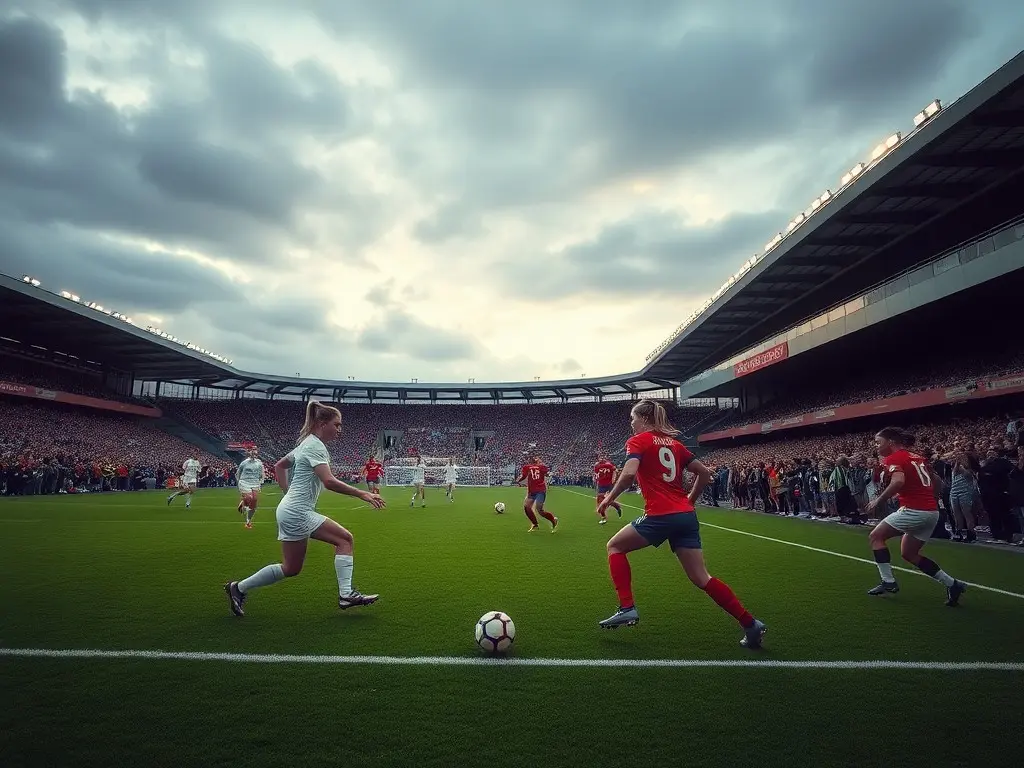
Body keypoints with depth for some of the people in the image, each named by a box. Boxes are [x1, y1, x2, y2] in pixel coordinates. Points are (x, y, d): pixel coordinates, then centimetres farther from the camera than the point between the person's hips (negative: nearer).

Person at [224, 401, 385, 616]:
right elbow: (329, 481, -28)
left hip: (294, 510, 10)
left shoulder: (308, 443, 15)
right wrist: (363, 494, -27)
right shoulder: (315, 446, -15)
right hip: (297, 512, -10)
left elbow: (279, 466, 26)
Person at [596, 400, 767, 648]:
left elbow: (629, 472, -18)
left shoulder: (638, 441, -1)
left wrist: (609, 498, -6)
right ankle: (750, 624, 6)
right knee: (701, 578, 12)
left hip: (660, 516, -7)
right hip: (687, 516, 7)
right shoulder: (674, 443, 18)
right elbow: (704, 473, 18)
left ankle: (627, 608, 5)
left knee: (615, 546, 14)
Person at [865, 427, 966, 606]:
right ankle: (952, 584, 17)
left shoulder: (893, 458, -9)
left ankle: (888, 582, 2)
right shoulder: (917, 457, 17)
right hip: (932, 511, 9)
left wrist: (878, 500, -18)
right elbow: (936, 481, 23)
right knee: (909, 554, 20)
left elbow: (898, 481, -27)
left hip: (913, 510, -9)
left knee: (876, 536, 5)